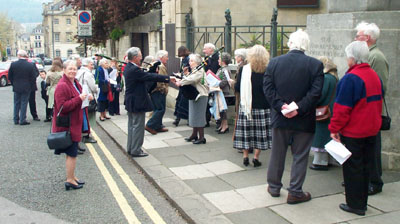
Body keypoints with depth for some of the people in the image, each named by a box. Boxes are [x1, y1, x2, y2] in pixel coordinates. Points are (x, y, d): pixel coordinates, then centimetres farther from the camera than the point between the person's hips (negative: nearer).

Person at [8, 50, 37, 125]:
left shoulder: (13, 64, -7)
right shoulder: (31, 65, -11)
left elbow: (10, 77, 1)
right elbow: (33, 78, -7)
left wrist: (14, 84, 15)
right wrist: (32, 87, 6)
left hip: (16, 88, 2)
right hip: (26, 88, -2)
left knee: (16, 104, 14)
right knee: (24, 103, 4)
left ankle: (16, 120, 20)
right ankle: (22, 120, 5)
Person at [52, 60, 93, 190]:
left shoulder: (75, 83, 13)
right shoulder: (62, 86, -18)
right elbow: (62, 107, -25)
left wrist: (86, 98, 7)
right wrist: (79, 99, -27)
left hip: (75, 124, 10)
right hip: (68, 125, -10)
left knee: (72, 152, 18)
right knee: (71, 153, -3)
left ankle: (72, 176, 29)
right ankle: (70, 180, 9)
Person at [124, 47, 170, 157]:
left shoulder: (128, 68, 9)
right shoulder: (134, 70, -22)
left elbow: (146, 75, 9)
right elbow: (150, 77, -22)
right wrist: (167, 78, -16)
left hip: (130, 102, 10)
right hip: (137, 103, -10)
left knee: (132, 125, 17)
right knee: (138, 126, -1)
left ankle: (130, 148, 26)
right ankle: (136, 150, 5)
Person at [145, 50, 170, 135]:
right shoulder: (161, 66, -17)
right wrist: (165, 89, -12)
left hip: (154, 90, 10)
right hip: (159, 91, -10)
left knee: (157, 109, 16)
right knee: (161, 109, -5)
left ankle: (158, 126, 22)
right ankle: (150, 125, -6)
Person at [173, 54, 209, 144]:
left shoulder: (200, 71, -14)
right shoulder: (193, 71, 16)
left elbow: (191, 79, -27)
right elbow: (189, 80, 10)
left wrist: (180, 82, -22)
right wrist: (186, 74, -5)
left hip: (200, 96, -9)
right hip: (193, 95, 9)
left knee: (198, 116, -7)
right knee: (194, 115, 14)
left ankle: (201, 137, -2)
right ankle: (194, 134, 25)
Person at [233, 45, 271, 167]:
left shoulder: (243, 70, -7)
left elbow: (237, 88, -4)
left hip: (246, 105, 1)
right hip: (263, 106, 0)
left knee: (246, 131, 11)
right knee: (260, 132, 9)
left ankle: (245, 156, 16)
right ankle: (256, 157, 11)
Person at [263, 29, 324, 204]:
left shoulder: (274, 62, -3)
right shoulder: (316, 65, -8)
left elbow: (267, 88, -8)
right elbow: (316, 92, -16)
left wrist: (281, 106, -11)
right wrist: (299, 109, -15)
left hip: (280, 117, 2)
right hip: (304, 120, -2)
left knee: (277, 154, 17)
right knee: (300, 156, 10)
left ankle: (274, 186, 31)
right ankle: (295, 192, 16)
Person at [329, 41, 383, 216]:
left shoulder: (351, 78, -19)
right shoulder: (375, 76, 6)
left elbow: (342, 108, -19)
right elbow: (378, 102, 15)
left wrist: (334, 129, -11)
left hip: (353, 132, -8)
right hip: (372, 130, 8)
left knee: (352, 168, 3)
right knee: (365, 166, 15)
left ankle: (355, 205, 12)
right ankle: (362, 202, 26)